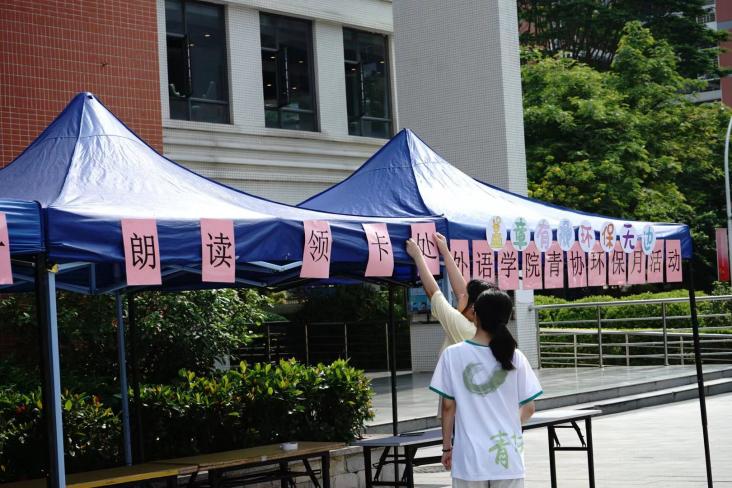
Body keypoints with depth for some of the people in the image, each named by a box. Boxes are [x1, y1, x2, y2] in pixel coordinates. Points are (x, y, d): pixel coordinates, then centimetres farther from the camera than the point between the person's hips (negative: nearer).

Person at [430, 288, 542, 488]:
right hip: (507, 456, 1)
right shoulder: (515, 357, -3)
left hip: (469, 456, -1)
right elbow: (528, 408, 2)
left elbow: (448, 406, -3)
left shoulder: (453, 355, -7)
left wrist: (447, 447, 8)